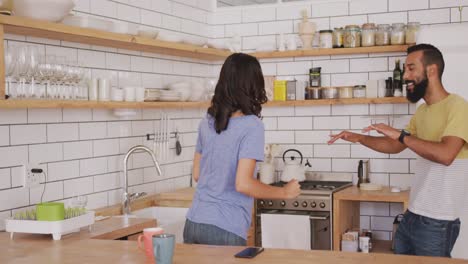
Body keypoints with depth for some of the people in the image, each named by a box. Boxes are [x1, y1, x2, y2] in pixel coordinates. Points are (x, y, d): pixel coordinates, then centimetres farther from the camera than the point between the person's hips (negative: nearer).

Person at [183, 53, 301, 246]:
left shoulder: (207, 122, 6)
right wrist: (284, 192, -5)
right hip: (225, 230, -6)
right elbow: (243, 184, -19)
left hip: (194, 223, 6)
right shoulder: (251, 125, -13)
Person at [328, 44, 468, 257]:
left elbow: (445, 154, -29)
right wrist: (359, 138, 8)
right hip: (412, 214, 8)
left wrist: (400, 134, -25)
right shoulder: (422, 111, 12)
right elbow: (395, 146, 21)